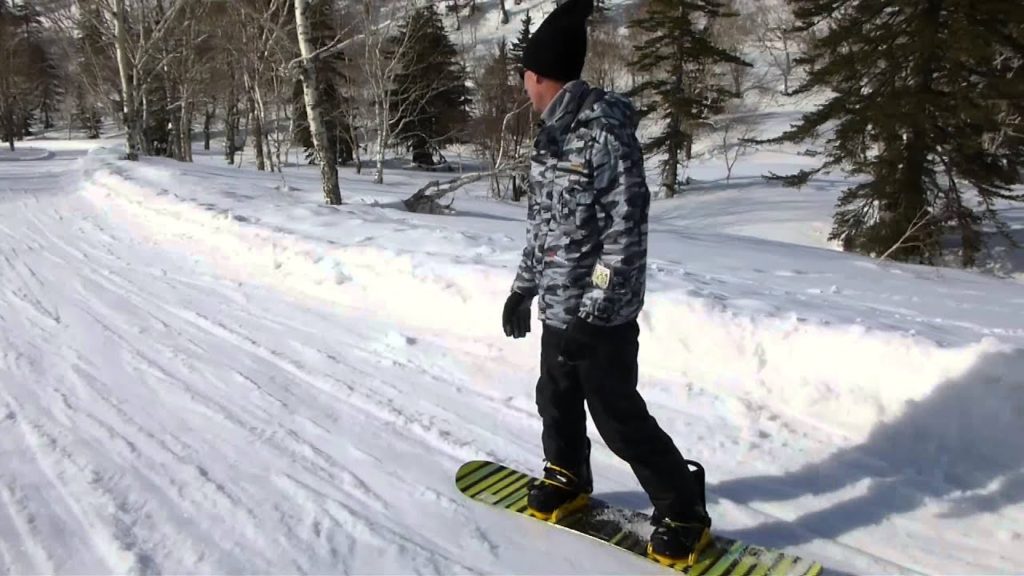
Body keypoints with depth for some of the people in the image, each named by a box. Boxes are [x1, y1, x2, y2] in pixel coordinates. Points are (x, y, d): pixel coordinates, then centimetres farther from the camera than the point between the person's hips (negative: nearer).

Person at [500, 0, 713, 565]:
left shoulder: (605, 132, -18)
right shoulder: (552, 134, 9)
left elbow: (627, 225, -20)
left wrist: (598, 303, -22)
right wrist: (523, 287, 19)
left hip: (600, 310, -8)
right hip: (558, 304, 8)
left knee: (618, 416, 1)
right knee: (556, 399, 20)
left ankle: (684, 511, 19)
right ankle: (567, 478, 45)